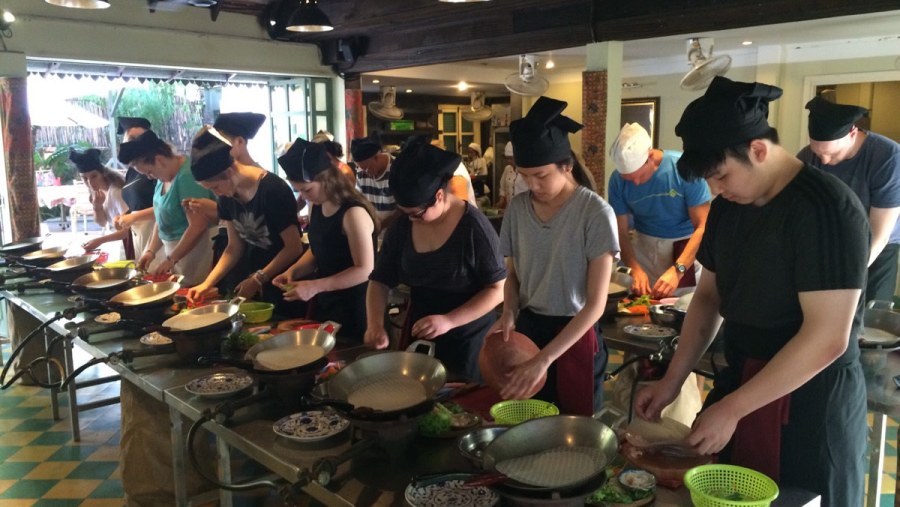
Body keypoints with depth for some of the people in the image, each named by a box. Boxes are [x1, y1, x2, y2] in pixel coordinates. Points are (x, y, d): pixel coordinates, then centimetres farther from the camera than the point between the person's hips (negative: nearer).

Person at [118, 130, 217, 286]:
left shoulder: (188, 176, -21)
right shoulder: (165, 176, 7)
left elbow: (198, 226, -25)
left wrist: (171, 259, -18)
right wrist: (151, 251, 7)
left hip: (193, 249, -8)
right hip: (173, 249, 8)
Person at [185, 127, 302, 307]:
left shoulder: (273, 190, -22)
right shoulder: (227, 196, -1)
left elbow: (293, 247, -19)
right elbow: (234, 248, 6)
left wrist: (258, 279, -18)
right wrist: (208, 282, -4)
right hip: (252, 279, 6)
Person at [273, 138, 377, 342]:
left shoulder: (353, 212, -22)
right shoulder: (317, 207, 3)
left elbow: (365, 270, -23)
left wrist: (316, 286, -26)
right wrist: (293, 271, -2)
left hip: (353, 307, -8)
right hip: (324, 301, 8)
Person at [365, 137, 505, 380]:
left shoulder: (473, 226, -19)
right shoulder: (401, 226, -5)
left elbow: (497, 288, -17)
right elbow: (380, 280, 2)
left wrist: (449, 321, -28)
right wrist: (375, 324, -16)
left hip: (467, 340, -5)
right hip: (419, 337, 5)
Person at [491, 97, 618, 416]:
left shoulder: (595, 213, -17)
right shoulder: (518, 208, -2)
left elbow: (595, 303, -17)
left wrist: (544, 359, -22)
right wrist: (509, 313, -10)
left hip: (575, 335, -4)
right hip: (526, 328, 4)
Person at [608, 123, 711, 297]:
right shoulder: (618, 180, -12)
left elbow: (703, 227, -21)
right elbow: (621, 232, -9)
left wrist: (677, 270, -31)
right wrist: (635, 269, -26)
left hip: (687, 248, -2)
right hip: (645, 248, 2)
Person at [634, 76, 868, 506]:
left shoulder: (828, 209, -21)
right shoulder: (728, 207, 3)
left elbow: (827, 338, -24)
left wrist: (731, 408, -22)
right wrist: (673, 379, 2)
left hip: (811, 399, -7)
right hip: (741, 380, 7)